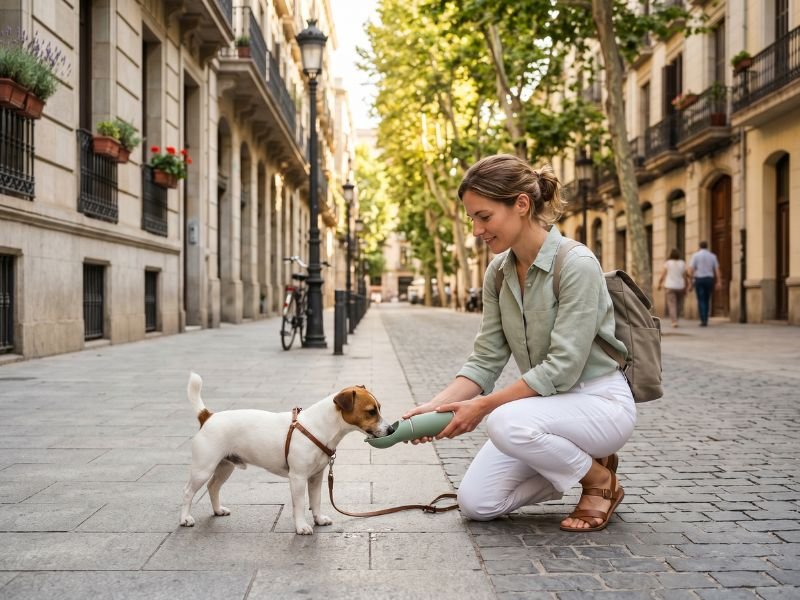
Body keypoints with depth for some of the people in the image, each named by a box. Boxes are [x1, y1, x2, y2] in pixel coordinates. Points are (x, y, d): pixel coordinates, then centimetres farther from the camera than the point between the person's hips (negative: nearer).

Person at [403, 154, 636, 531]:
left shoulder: (576, 264, -22)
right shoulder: (498, 272, 0)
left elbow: (562, 367, -26)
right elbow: (486, 360, -2)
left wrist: (483, 406, -25)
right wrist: (436, 405, -17)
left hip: (600, 401, -7)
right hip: (549, 402, 7)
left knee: (507, 423, -35)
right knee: (475, 503, -5)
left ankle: (600, 479, -6)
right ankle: (576, 463, 16)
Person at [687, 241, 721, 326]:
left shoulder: (695, 255, -2)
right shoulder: (712, 256, 7)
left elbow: (691, 270, -8)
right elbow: (717, 270, 1)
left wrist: (690, 283, -5)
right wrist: (719, 282, -2)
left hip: (699, 280, -2)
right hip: (709, 279, 3)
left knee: (701, 301, -3)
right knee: (707, 300, 14)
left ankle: (703, 320, -14)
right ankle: (705, 320, 14)